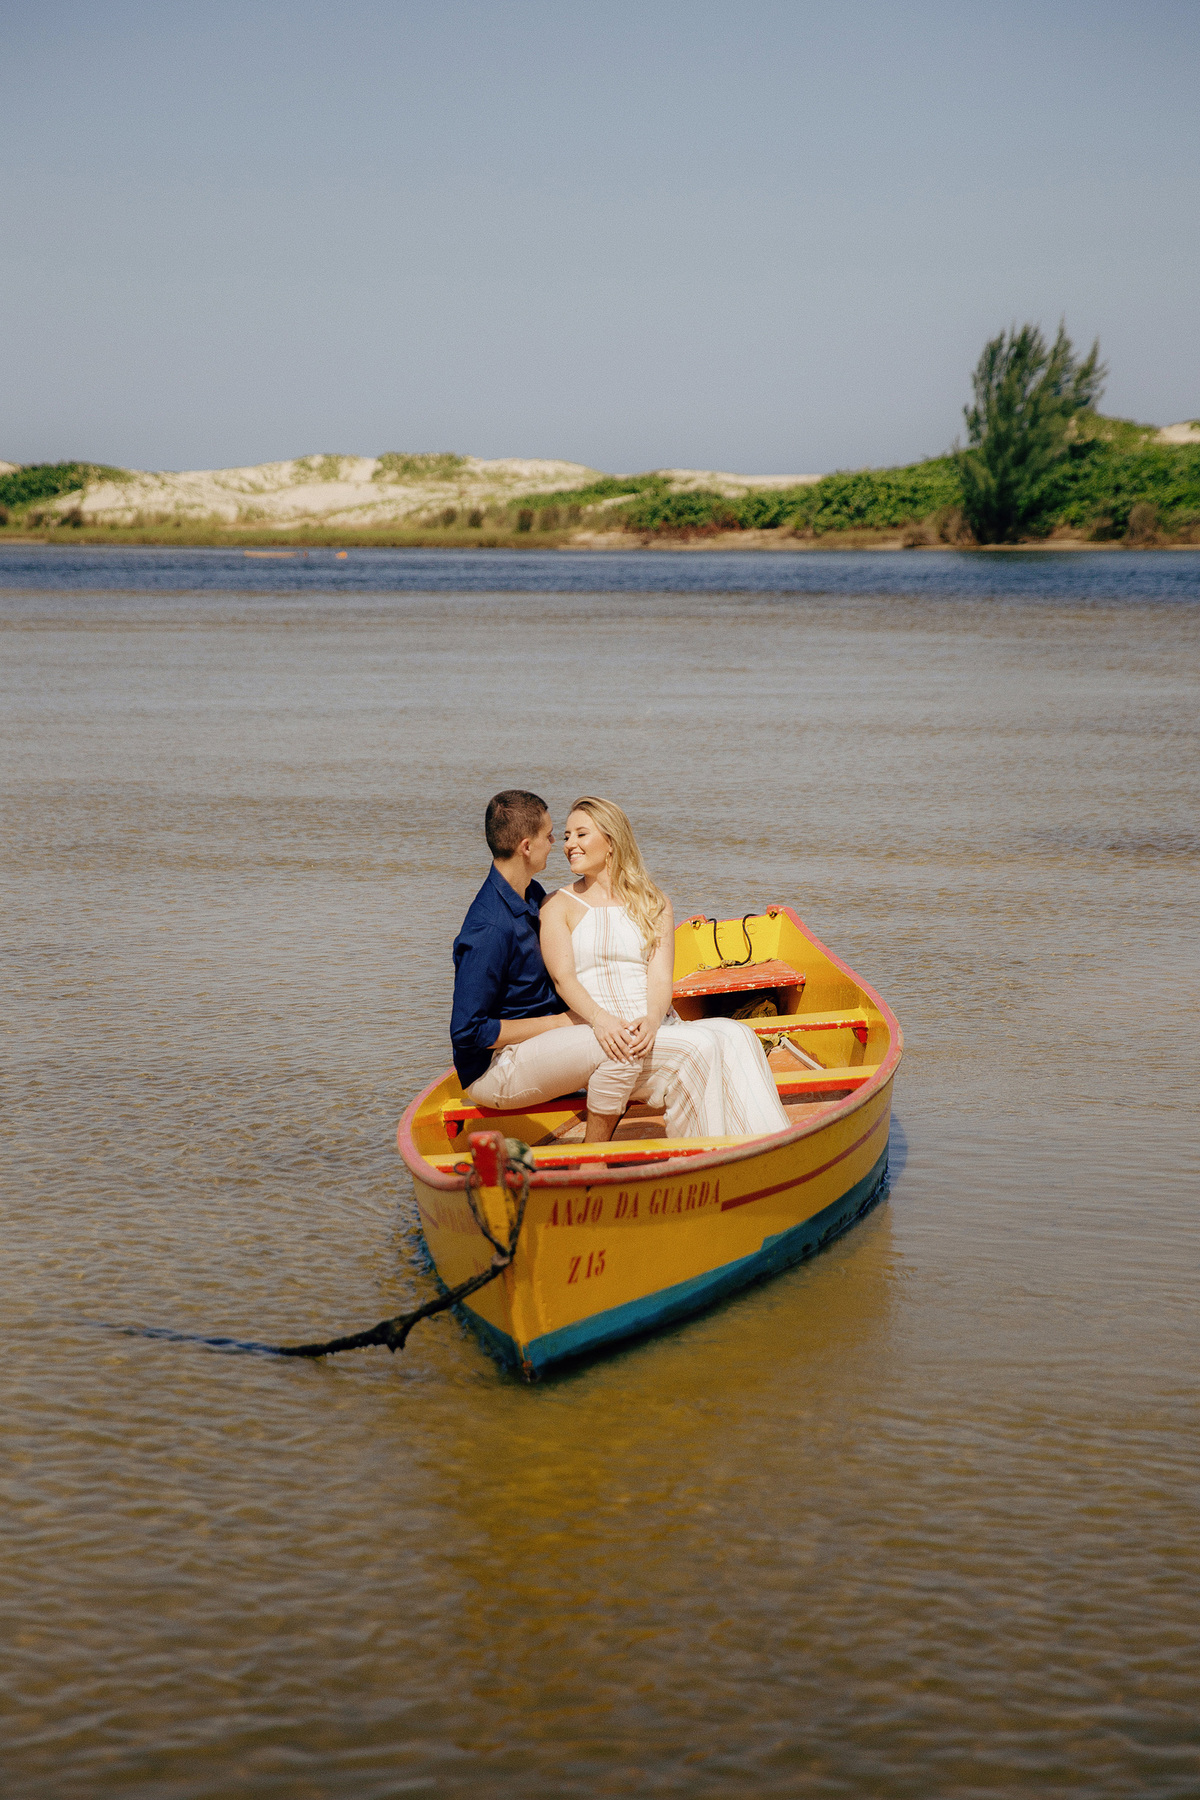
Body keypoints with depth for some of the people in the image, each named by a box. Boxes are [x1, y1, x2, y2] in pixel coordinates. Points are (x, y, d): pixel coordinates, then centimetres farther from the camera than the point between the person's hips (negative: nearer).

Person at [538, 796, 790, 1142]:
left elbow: (660, 978, 4)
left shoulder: (654, 904, 19)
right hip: (597, 1037, -3)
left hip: (655, 1030, 3)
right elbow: (563, 977, -4)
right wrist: (600, 1019, -27)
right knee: (700, 1045, -31)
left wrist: (652, 1020, -21)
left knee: (734, 1036, -28)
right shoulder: (559, 906, 12)